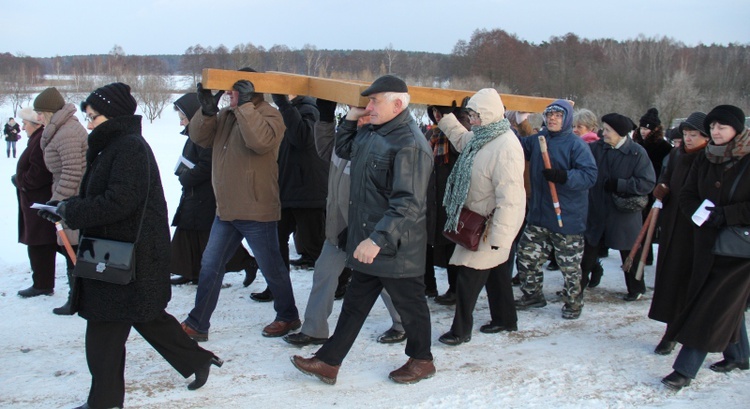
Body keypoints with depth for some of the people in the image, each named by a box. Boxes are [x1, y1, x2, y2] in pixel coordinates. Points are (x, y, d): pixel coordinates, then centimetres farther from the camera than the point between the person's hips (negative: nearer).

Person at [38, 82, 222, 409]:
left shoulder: (130, 148, -18)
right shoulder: (113, 146, 14)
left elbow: (118, 202, -26)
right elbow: (98, 198, 17)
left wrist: (70, 210, -17)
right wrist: (66, 208, 2)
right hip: (115, 253, 10)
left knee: (104, 327, 0)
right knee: (147, 316, 19)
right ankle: (197, 360, 31)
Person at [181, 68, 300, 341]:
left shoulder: (269, 115, -12)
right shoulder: (225, 115, 10)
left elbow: (262, 141, -31)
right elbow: (199, 137, 4)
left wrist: (245, 105, -29)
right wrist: (207, 111, -12)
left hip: (257, 211, -7)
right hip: (226, 210, 7)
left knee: (272, 269, 7)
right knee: (210, 267, 11)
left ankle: (288, 317, 26)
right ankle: (197, 324, 20)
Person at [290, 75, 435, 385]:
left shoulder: (409, 144, -22)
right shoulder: (372, 133, 8)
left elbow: (408, 204, -28)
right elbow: (343, 150, 27)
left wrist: (378, 239, -33)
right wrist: (351, 118, 12)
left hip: (396, 248, -9)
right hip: (366, 242, 9)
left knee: (409, 304, 10)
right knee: (354, 304, 15)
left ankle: (421, 360, 30)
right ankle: (328, 362, 22)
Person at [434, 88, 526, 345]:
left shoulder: (506, 147, -28)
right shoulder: (482, 137, 2)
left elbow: (509, 197, -30)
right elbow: (462, 140, 28)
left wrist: (499, 235, -28)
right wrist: (444, 119, 22)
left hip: (492, 224, -10)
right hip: (479, 221, 10)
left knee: (469, 275, -4)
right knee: (497, 269, 21)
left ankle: (461, 331, 7)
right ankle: (507, 319, 37)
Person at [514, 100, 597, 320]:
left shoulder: (576, 144, -12)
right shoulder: (537, 140, 8)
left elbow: (590, 175, -18)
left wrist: (564, 176, -31)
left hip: (567, 218, -6)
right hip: (538, 215, 6)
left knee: (570, 265, 7)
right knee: (527, 258, 12)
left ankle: (573, 303, 27)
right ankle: (533, 295, 33)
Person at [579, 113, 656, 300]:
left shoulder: (637, 153, -14)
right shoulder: (596, 148, -3)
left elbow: (648, 183, -18)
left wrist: (619, 184, -22)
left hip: (624, 214, -3)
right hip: (597, 212, 3)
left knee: (629, 253, 13)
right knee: (589, 249, 9)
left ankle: (636, 288, 30)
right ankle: (580, 282, 24)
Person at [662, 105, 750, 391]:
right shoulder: (704, 160, 5)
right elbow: (687, 196, 7)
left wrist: (724, 215, -20)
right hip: (707, 241, 6)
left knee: (714, 306, -6)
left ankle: (685, 370, -3)